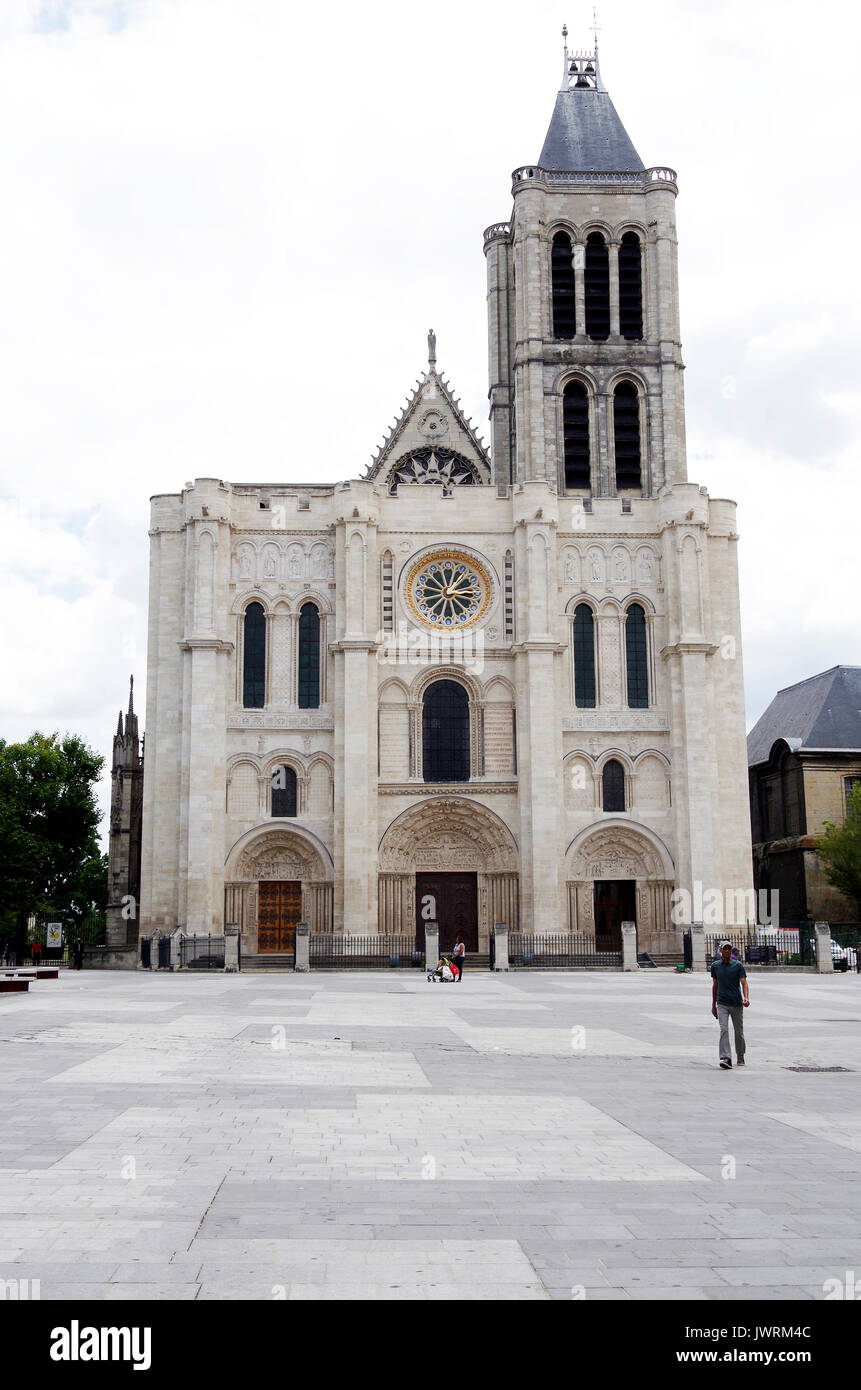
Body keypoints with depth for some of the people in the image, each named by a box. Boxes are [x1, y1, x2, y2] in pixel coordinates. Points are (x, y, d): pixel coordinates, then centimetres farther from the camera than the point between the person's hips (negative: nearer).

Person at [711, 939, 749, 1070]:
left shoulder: (738, 965, -1)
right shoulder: (715, 965, 6)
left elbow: (744, 983, -9)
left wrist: (746, 998, -26)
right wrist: (713, 1004, 16)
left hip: (737, 1004, -1)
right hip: (722, 1004, 1)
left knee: (739, 1032, 9)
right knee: (724, 1030, -15)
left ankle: (740, 1058, 28)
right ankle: (725, 1059, -22)